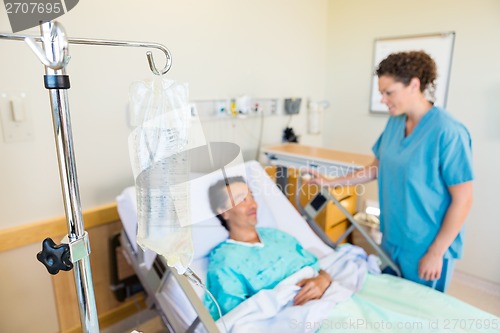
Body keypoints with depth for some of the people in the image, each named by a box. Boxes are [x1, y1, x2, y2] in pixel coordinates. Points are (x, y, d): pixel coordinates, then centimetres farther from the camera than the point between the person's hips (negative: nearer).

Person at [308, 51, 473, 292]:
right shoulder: (394, 123, 1)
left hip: (426, 248, -6)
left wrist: (435, 254, -15)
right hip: (392, 240, 6)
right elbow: (377, 169, 11)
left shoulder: (448, 132, -20)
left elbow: (462, 201, -17)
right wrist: (330, 182, 9)